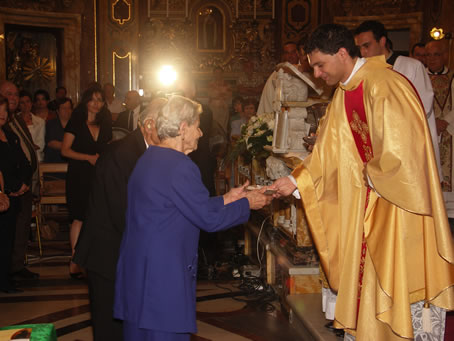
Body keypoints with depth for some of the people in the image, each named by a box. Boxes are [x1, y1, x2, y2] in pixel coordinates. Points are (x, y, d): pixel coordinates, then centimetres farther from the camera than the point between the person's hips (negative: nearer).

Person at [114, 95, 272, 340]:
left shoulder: (148, 159, 11)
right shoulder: (180, 166, -19)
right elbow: (208, 219, -14)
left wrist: (226, 199, 16)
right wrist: (247, 204, 0)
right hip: (162, 277, -10)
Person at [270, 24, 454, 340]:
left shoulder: (383, 85, -22)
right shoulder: (345, 92, 6)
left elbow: (398, 149, -26)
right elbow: (328, 150, 10)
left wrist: (372, 176, -10)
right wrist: (297, 181, 5)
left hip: (401, 202, -8)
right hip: (368, 203, 8)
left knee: (412, 281, 3)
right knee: (365, 278, 14)